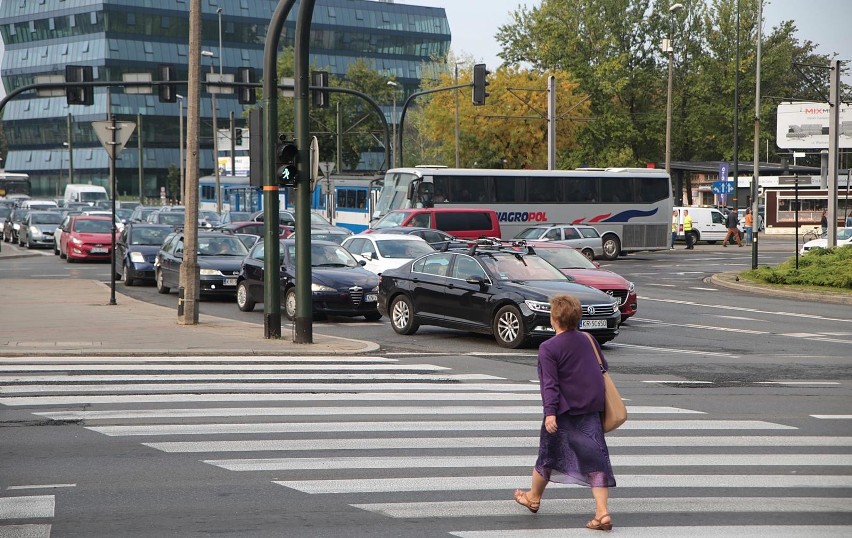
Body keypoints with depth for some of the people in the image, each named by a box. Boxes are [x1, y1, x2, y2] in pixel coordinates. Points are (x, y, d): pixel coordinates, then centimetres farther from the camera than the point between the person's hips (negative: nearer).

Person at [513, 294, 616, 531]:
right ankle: (602, 512, -10)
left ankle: (534, 497, 37)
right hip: (591, 408, 4)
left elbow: (549, 383, -19)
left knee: (549, 452, 15)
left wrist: (550, 412, -22)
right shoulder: (588, 340, 6)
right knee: (595, 456, 1)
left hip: (564, 410, -4)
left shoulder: (548, 348, -13)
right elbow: (603, 367, 18)